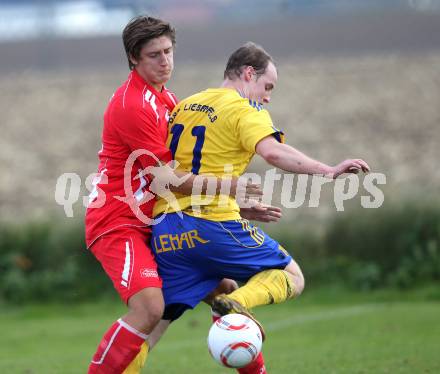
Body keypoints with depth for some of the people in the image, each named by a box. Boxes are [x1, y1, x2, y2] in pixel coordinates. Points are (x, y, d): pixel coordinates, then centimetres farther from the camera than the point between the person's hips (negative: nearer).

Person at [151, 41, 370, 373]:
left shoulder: (184, 107, 20)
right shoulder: (245, 109, -2)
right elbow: (272, 151, -21)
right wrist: (327, 170, -22)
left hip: (166, 230, 6)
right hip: (214, 226, -6)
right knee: (291, 277, 6)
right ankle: (237, 303, -22)